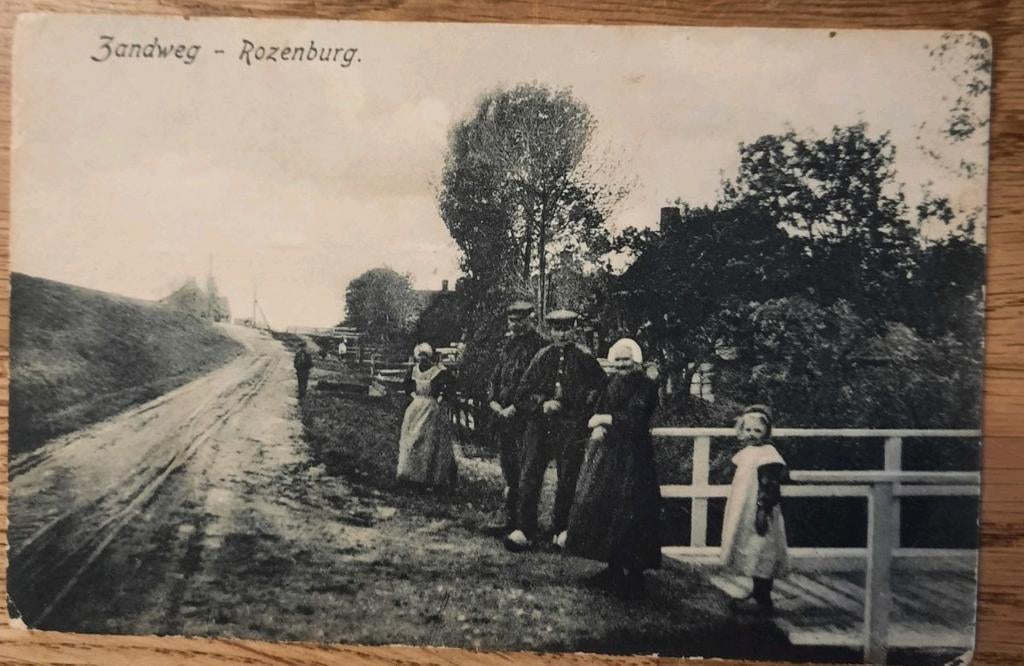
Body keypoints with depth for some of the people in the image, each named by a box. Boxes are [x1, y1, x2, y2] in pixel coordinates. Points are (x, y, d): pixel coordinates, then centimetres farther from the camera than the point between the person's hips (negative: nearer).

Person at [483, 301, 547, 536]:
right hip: (504, 416, 7)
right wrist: (493, 400, 1)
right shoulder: (508, 345, 15)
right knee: (509, 472, 13)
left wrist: (514, 407, -16)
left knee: (524, 471, -4)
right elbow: (494, 377, 18)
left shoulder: (537, 346, -8)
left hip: (525, 417, -7)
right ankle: (510, 519, 21)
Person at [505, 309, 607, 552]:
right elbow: (522, 394, 7)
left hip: (571, 427, -2)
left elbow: (601, 388, 5)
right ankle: (525, 530, 4)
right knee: (529, 477, -3)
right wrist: (542, 405, -10)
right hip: (540, 425, 2)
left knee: (567, 480, 6)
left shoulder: (585, 358, 2)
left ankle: (562, 528, 23)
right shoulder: (541, 357, 7)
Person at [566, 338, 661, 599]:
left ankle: (632, 575, 4)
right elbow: (599, 411, 10)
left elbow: (636, 418, -16)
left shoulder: (645, 386, -5)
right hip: (606, 452, 7)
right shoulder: (612, 382, 13)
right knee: (601, 506, 7)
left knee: (627, 512, -7)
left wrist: (608, 419, -15)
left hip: (631, 457, -6)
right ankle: (614, 570, 19)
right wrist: (596, 428, -10)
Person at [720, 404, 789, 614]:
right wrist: (735, 516, 25)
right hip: (744, 516, 9)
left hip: (758, 515, -9)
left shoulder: (768, 455, -14)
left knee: (760, 555, -4)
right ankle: (758, 595, 24)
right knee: (752, 555, 15)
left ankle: (763, 600, 3)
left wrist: (763, 511, -23)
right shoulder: (746, 453, 14)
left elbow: (770, 487, -19)